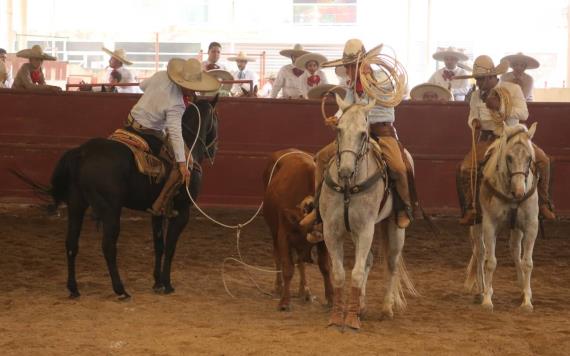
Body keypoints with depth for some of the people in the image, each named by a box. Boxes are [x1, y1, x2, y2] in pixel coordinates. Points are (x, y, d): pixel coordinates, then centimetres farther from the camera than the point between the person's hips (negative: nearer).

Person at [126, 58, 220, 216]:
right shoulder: (176, 105, -26)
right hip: (149, 135, -9)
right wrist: (182, 163, -34)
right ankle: (160, 205, -8)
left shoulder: (161, 75, -6)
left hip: (130, 123, 9)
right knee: (186, 160, -9)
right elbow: (175, 133, -32)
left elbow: (143, 86, 14)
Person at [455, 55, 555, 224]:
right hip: (488, 139, 2)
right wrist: (474, 122, -9)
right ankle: (470, 209, -4)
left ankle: (543, 203, -4)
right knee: (465, 168, -20)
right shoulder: (476, 95, 5)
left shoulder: (513, 89, -3)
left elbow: (523, 114, -12)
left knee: (542, 159, -20)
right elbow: (472, 116, 17)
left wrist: (500, 106, -24)